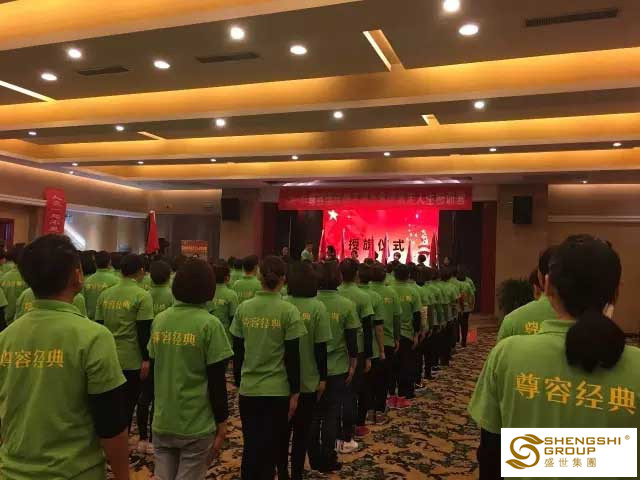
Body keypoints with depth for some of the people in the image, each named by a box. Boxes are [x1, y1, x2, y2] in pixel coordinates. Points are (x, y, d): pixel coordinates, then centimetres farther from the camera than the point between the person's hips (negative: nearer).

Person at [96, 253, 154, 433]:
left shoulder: (105, 294, 6)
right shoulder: (142, 295, -11)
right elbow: (143, 331, -15)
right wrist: (146, 359, -9)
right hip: (131, 359, -5)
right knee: (127, 405, 7)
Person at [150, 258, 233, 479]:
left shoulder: (159, 320, 2)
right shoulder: (209, 324, -14)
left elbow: (156, 367, 12)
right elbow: (217, 380, -13)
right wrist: (222, 422, -2)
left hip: (162, 421, 5)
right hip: (197, 425, -4)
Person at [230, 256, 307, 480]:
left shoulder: (243, 308, -1)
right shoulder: (288, 311, -10)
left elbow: (237, 352, 4)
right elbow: (293, 356, -9)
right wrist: (295, 392, -1)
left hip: (248, 390, 3)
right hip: (278, 391, -3)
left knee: (250, 447, 17)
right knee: (271, 449, 12)